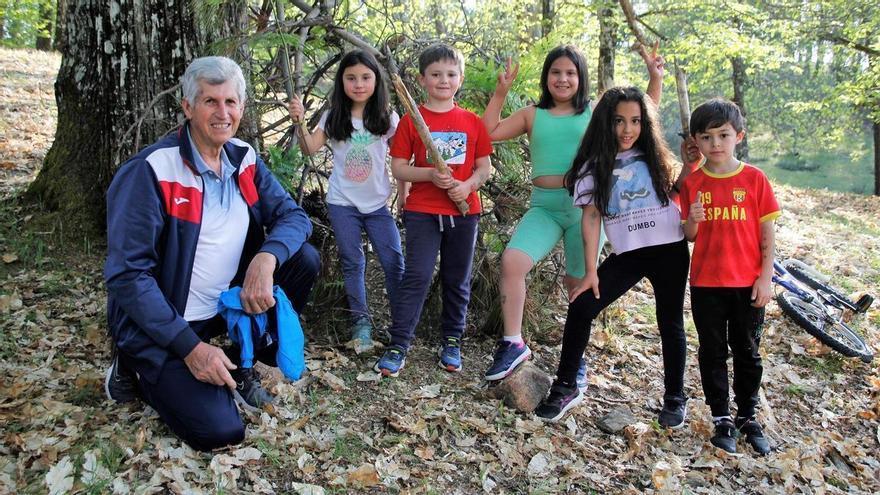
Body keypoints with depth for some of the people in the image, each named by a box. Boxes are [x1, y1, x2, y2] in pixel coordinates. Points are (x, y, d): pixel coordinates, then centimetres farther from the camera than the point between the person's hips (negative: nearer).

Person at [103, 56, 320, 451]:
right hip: (161, 324, -6)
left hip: (227, 303, 6)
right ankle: (136, 368, 9)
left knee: (303, 259, -10)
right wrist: (191, 347, -25)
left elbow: (293, 215, -2)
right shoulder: (150, 171, -20)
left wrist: (266, 258, -26)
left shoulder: (244, 159, 0)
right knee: (221, 431, -18)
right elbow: (127, 274, -21)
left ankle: (243, 361, 7)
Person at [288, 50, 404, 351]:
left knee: (394, 263, -1)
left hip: (378, 203, -1)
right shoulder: (334, 118, 0)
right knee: (352, 263, 7)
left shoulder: (387, 118, -1)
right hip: (342, 202, 1)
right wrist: (299, 122, -25)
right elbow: (310, 149, -9)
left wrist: (404, 191, -4)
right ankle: (360, 322, 18)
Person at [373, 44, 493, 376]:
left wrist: (468, 185, -13)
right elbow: (398, 169, -1)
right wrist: (431, 175, -18)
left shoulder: (472, 122, 6)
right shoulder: (411, 120, 0)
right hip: (423, 211, -2)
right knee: (416, 276, -7)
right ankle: (398, 345, 1)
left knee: (457, 280, 11)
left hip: (464, 211, 3)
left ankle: (452, 342, 25)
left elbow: (484, 168, 8)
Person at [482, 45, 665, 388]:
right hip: (544, 207, 1)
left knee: (578, 282, 6)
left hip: (586, 207, -1)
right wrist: (500, 93, 3)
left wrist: (655, 77, 5)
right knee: (512, 261, -21)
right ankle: (513, 343, -7)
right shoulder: (533, 115, 12)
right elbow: (490, 132, 7)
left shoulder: (596, 112, 9)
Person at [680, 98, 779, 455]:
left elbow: (767, 234, 0)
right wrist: (693, 221, -19)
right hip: (706, 284, 1)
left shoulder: (754, 179, -3)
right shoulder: (692, 183, 0)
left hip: (748, 284, -1)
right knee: (713, 354, 9)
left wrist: (766, 278, -5)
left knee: (747, 353, 11)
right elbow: (690, 237, 3)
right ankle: (722, 420, 21)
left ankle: (748, 418, 26)